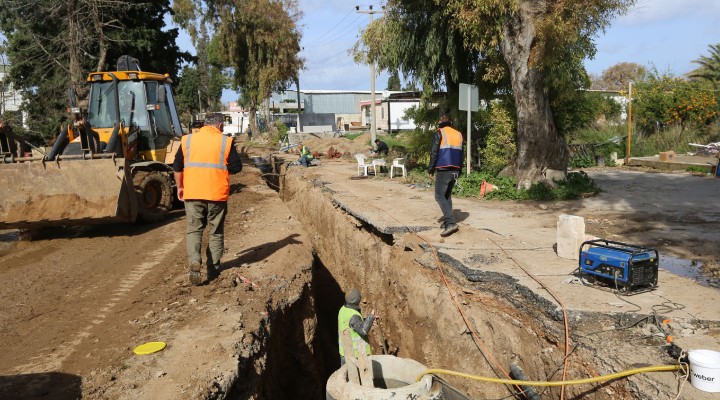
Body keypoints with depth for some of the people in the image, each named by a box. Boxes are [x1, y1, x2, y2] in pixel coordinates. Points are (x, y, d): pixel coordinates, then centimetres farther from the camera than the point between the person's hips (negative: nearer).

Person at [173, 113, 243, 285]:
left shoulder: (188, 140, 6)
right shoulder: (225, 141, -2)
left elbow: (177, 166, 11)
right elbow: (236, 167, -3)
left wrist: (180, 187, 23)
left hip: (192, 193, 1)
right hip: (217, 194, -1)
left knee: (194, 230, 10)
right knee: (216, 232, 12)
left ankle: (194, 261, -12)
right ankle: (213, 269, 18)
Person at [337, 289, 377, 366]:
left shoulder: (343, 309, 0)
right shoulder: (353, 316, -28)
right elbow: (363, 330, -40)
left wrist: (368, 321, 7)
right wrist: (371, 317, -31)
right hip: (356, 353, -8)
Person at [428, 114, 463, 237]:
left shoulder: (439, 133, -3)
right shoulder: (458, 134, 15)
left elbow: (434, 152, -9)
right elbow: (461, 154, 17)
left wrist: (431, 170, -4)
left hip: (443, 170, -6)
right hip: (455, 170, 6)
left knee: (440, 196, -6)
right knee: (448, 195, 17)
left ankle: (451, 223, -18)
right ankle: (447, 222, 19)